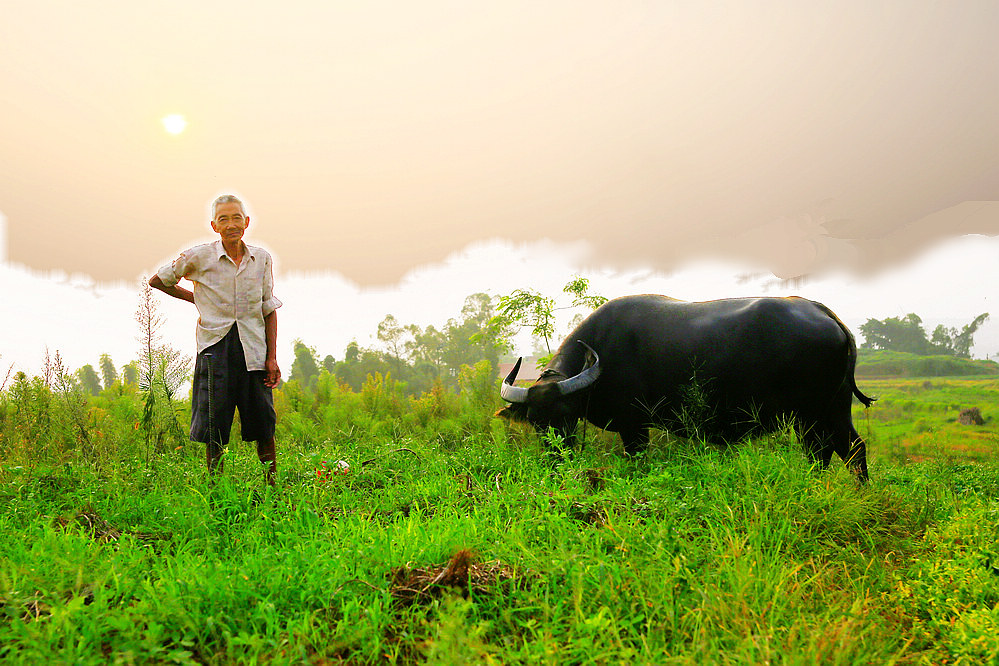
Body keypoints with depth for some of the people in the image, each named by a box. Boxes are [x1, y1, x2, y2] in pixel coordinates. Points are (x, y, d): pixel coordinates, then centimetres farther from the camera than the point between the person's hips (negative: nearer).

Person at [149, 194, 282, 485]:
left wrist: (272, 357, 3)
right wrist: (195, 299, 12)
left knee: (264, 427, 6)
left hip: (253, 350, 2)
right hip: (216, 347, -2)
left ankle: (273, 486, 20)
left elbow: (269, 309, 9)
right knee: (214, 430, 3)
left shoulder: (262, 259, 5)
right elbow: (157, 281, 11)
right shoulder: (198, 257, -3)